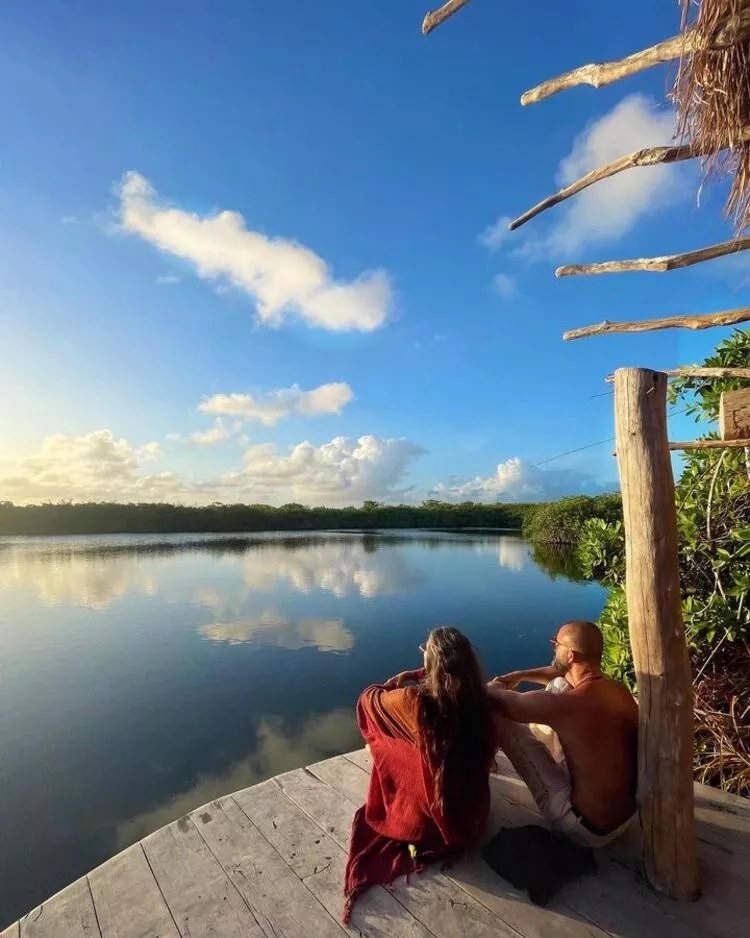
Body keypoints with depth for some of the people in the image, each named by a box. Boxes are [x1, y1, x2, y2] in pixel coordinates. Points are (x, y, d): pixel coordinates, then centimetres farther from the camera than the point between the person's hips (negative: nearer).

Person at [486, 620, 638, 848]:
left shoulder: (563, 704, -31)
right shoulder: (620, 690, -7)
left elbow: (495, 699, -17)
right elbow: (566, 674, 14)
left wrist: (494, 687, 6)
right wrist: (521, 676, 13)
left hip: (588, 828, -7)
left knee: (496, 714, -7)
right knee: (557, 684, 8)